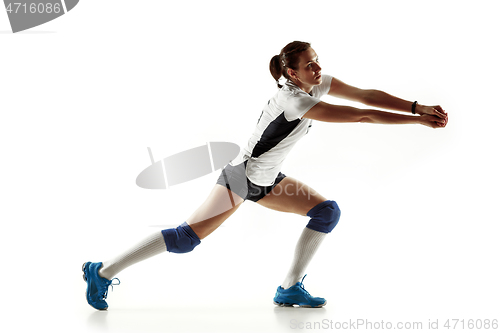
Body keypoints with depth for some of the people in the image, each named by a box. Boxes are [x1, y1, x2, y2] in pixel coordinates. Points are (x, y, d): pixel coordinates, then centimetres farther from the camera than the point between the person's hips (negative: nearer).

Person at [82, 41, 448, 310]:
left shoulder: (318, 83, -3)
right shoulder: (293, 99, -28)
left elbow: (367, 95, -7)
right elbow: (360, 115, -30)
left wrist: (417, 106, -18)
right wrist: (417, 120, -27)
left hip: (268, 179, 9)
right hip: (242, 176, -9)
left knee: (328, 211, -1)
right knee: (188, 237, -14)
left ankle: (290, 288, 0)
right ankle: (102, 272, -4)